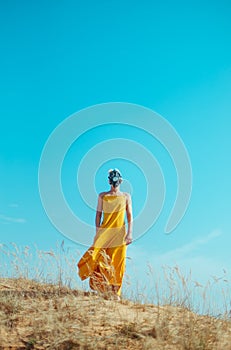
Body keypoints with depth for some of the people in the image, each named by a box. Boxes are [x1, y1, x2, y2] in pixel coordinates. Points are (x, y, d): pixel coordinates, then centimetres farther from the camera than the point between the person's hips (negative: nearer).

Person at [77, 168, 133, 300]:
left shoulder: (126, 196, 7)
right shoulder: (102, 196, 7)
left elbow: (130, 216, 5)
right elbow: (98, 214, 6)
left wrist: (130, 233, -5)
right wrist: (97, 233, -1)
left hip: (119, 233, 0)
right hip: (104, 232, 0)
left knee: (117, 263, 0)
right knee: (102, 260, -9)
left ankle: (116, 292, 8)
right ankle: (106, 290, 1)